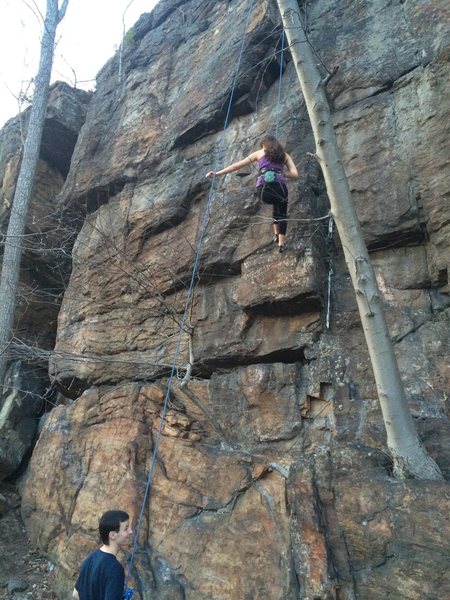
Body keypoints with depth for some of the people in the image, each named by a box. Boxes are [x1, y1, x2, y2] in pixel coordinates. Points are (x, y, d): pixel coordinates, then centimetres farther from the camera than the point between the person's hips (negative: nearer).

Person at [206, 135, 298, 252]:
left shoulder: (259, 153, 24)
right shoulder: (284, 155, 24)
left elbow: (238, 165, 22)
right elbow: (295, 174, 11)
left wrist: (217, 173, 23)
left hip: (263, 190, 1)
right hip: (279, 186, -1)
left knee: (276, 204, 35)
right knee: (282, 214, 24)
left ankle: (276, 234, 29)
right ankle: (282, 243, 15)